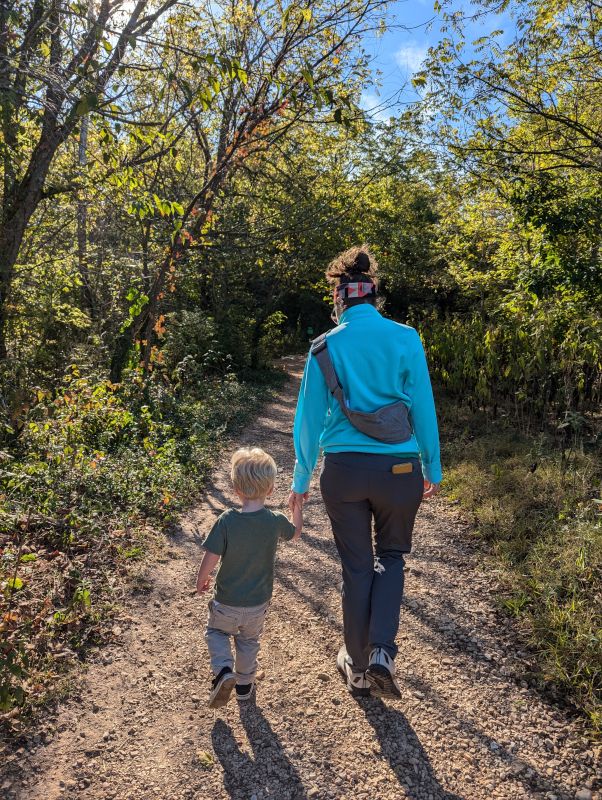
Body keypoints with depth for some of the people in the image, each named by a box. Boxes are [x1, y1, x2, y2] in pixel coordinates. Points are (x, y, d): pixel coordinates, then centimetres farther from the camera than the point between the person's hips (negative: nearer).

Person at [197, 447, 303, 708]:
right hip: (258, 603, 2)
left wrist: (201, 580, 0)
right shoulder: (276, 521, -16)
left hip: (226, 602, -2)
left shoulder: (227, 520, -24)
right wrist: (297, 505, 17)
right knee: (248, 641, 28)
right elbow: (295, 533, 6)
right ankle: (245, 684, 42)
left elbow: (210, 559, -20)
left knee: (216, 632, 26)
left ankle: (223, 671, 6)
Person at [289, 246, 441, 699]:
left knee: (357, 568, 16)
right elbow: (423, 408, -2)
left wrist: (302, 480, 10)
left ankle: (358, 668, 29)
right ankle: (383, 653, 8)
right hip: (399, 469, 0)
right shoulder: (406, 339, -4)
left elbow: (309, 418, 1)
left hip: (343, 470, 1)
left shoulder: (326, 346, -2)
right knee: (391, 557, 22)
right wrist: (432, 470, 9)